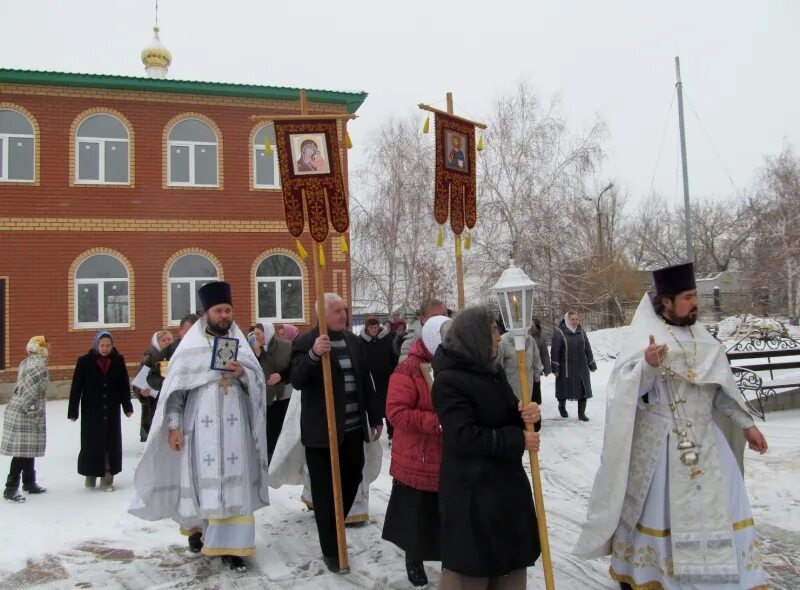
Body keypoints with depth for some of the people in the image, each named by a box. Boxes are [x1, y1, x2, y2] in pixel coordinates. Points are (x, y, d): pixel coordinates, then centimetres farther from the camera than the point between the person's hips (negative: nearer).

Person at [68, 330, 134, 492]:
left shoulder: (118, 361, 0)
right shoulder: (85, 361, -6)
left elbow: (124, 385, 4)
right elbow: (76, 387, -5)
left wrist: (127, 407, 3)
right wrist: (73, 411, -6)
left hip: (112, 410, 2)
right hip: (91, 410, -2)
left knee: (111, 442, 3)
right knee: (91, 442, 6)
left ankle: (107, 477, 10)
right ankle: (91, 474, 25)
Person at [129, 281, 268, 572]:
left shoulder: (240, 343, 9)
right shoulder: (190, 345, 2)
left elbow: (259, 382, 6)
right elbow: (175, 387, -1)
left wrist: (242, 373, -14)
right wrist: (173, 425, -7)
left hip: (234, 425, 2)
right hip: (200, 425, -1)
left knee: (234, 483, -1)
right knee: (200, 480, 7)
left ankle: (230, 546, 3)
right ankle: (197, 527, 34)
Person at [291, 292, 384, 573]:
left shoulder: (353, 340, 10)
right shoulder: (305, 343, -8)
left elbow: (365, 382, 14)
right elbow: (297, 381, -20)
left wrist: (375, 417, 14)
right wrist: (313, 354, -37)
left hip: (353, 429, 6)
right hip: (322, 431, -6)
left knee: (351, 483, 14)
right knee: (325, 492, 5)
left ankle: (335, 533, 36)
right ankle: (331, 550, 18)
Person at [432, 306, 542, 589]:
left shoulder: (493, 371, 9)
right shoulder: (448, 380, -17)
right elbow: (463, 437, -24)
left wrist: (528, 414, -9)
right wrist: (518, 440, -19)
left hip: (507, 482, 8)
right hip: (471, 489, -8)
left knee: (510, 560, 19)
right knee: (470, 566, 2)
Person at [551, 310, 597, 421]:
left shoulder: (581, 331, 5)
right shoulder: (559, 332, -11)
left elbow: (587, 348, 12)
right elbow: (554, 350, -12)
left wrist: (591, 364, 13)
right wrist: (555, 367, -14)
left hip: (581, 367, 4)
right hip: (566, 367, -4)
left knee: (583, 389, 3)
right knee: (564, 388, 10)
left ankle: (581, 413, 14)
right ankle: (562, 407, 37)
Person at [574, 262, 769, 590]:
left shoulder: (698, 334, 6)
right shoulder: (642, 337, -14)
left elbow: (721, 384, 15)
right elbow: (626, 393, -21)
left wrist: (745, 423, 16)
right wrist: (647, 365, -38)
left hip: (704, 436, 6)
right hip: (660, 441, -6)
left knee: (719, 508, 12)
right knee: (656, 510, 6)